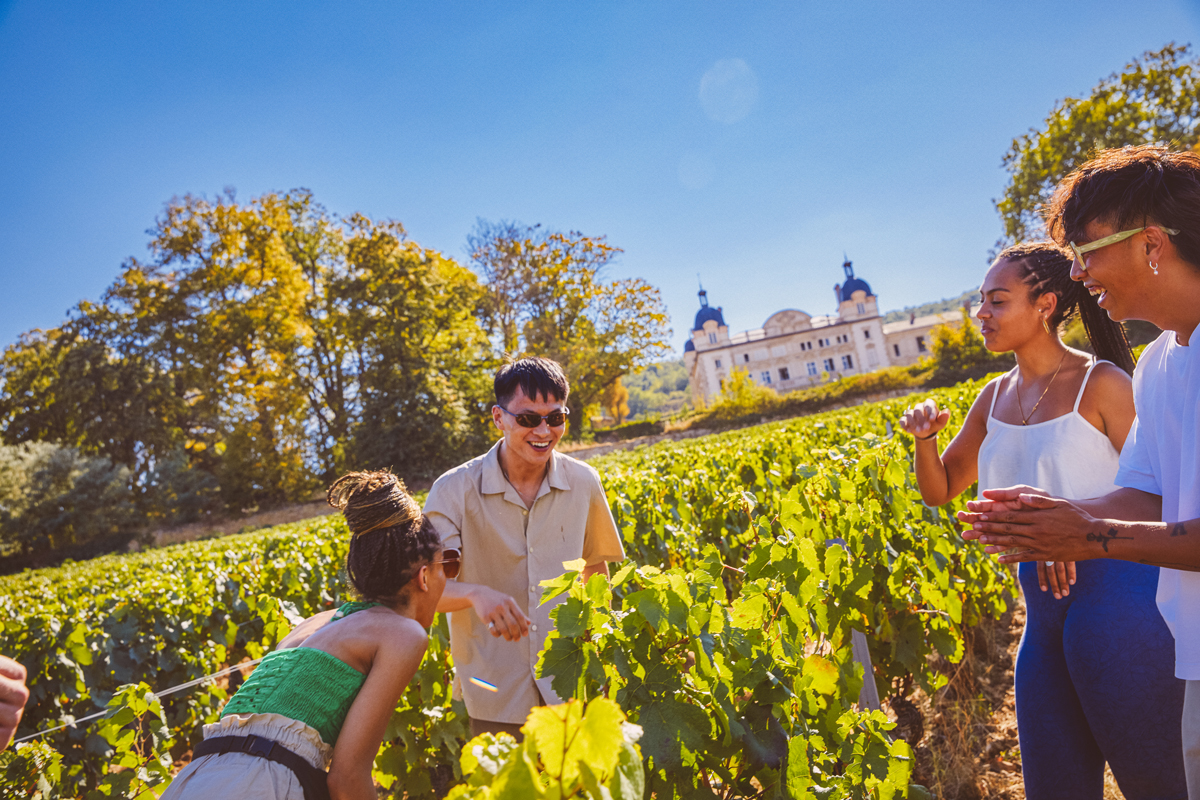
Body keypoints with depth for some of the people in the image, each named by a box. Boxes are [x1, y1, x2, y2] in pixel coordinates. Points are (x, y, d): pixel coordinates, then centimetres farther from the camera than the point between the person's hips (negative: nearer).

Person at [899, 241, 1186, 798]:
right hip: (1043, 609, 6)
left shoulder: (1100, 382, -9)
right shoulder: (995, 398, 9)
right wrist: (925, 437, -5)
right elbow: (938, 491, 13)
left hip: (1116, 595, -6)